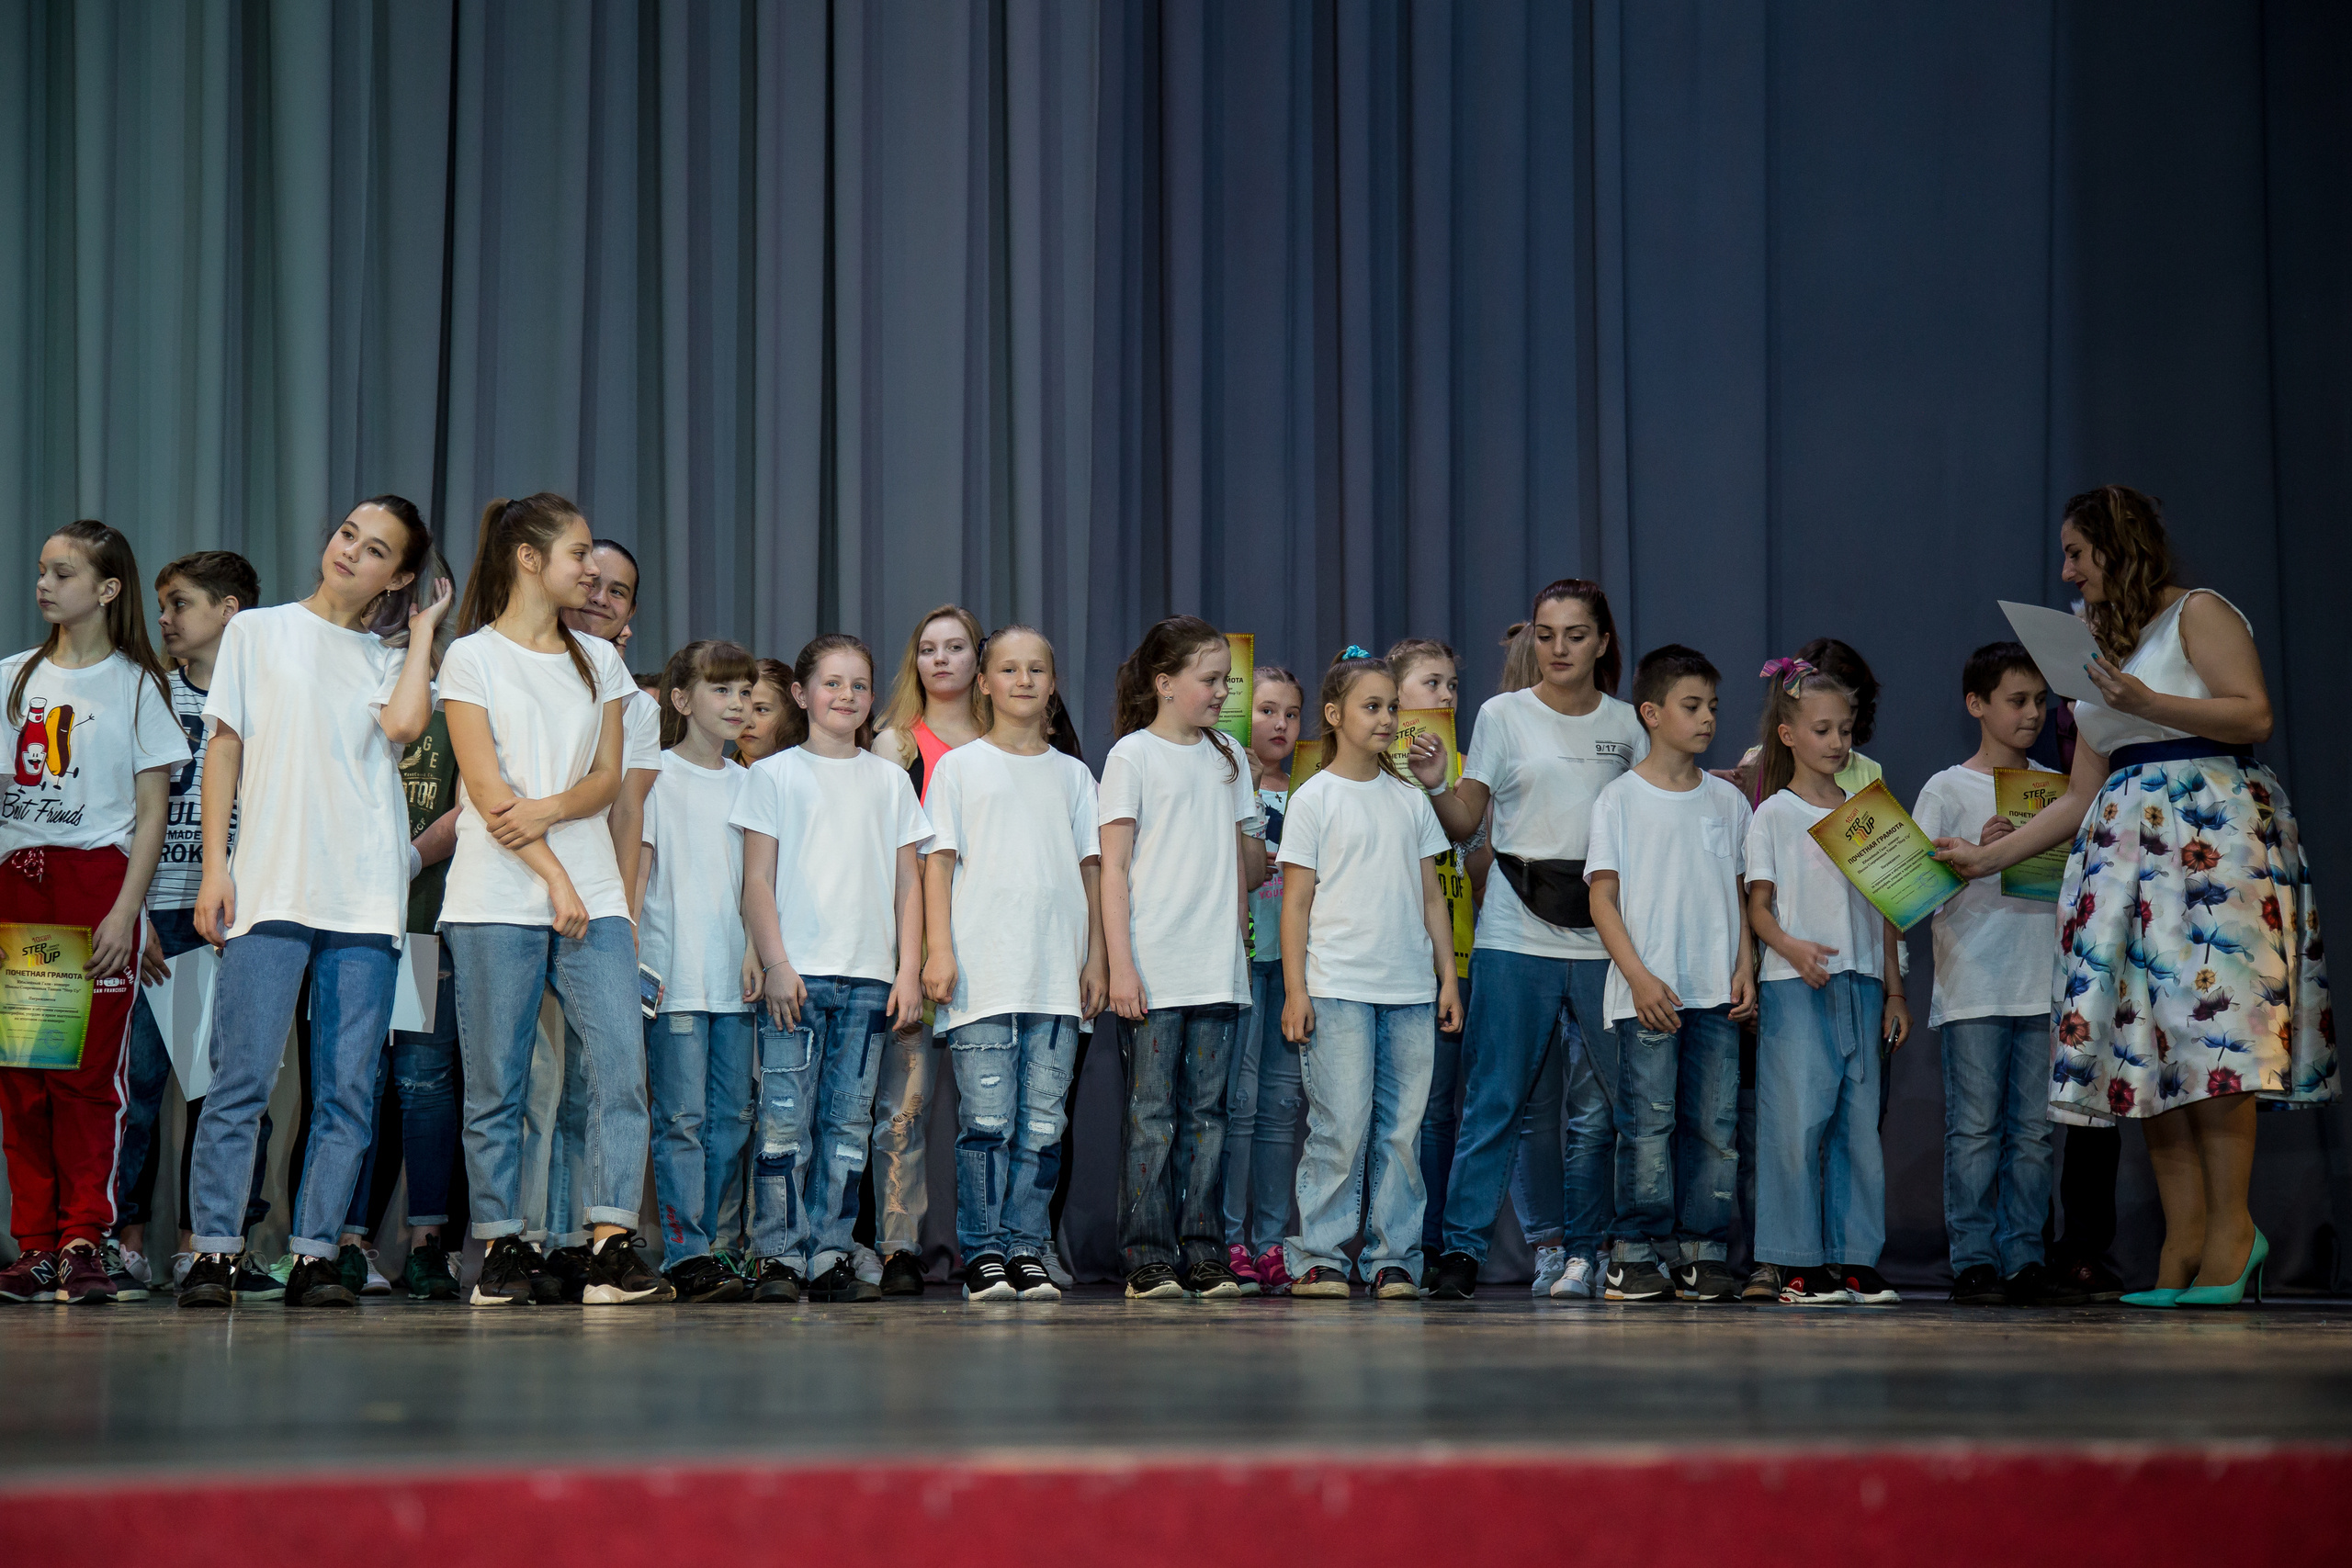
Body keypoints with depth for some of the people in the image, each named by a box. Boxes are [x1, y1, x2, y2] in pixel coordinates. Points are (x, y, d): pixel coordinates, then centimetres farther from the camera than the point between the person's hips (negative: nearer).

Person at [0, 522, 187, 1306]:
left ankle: (84, 1242, -3)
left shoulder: (136, 685, 4)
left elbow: (151, 814, 0)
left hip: (97, 885, -4)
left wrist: (125, 912, -10)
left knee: (88, 1073, -7)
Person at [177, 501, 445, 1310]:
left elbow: (405, 725, -6)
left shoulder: (392, 661, 16)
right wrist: (215, 864, 0)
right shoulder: (258, 632, 14)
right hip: (269, 888, -2)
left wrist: (423, 632, 7)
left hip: (366, 899, 2)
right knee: (243, 1078, -10)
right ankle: (213, 1251, -6)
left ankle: (315, 1257, 2)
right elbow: (224, 749, 10)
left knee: (349, 1091, -2)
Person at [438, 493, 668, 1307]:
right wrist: (554, 877, -11)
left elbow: (608, 777, 9)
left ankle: (612, 1248, -12)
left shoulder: (599, 660, 16)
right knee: (495, 1082, -2)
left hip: (592, 891, 4)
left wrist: (548, 811, -11)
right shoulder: (472, 657, 2)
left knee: (620, 1063, -10)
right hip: (497, 897, -4)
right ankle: (503, 1248, 6)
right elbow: (486, 788, -5)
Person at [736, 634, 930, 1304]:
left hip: (869, 977, 3)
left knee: (849, 1122, 2)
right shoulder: (776, 775, 6)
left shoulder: (890, 782, 14)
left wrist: (909, 972, 4)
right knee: (785, 1118, -7)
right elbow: (758, 880, 2)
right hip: (794, 973, -3)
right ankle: (779, 1257, -3)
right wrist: (774, 964, -8)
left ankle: (830, 1255, 6)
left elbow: (908, 884, 13)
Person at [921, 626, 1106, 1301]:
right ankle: (983, 1254, -1)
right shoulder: (959, 767, 9)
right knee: (986, 1119, -6)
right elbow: (939, 863, 4)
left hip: (1057, 978, 3)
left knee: (1043, 1123, 0)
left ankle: (1027, 1251, 5)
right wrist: (939, 949, -5)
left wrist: (1095, 958, 8)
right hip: (982, 973, -2)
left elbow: (1090, 868, 15)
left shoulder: (1072, 774, 16)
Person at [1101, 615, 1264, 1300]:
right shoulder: (1133, 755, -1)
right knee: (1152, 1114, -3)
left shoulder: (1227, 757, 15)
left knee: (1207, 1113, 5)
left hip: (1217, 969, 5)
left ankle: (1204, 1254, 7)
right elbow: (1113, 869, -4)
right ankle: (1148, 1259, 0)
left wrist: (1237, 946, 14)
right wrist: (1121, 966, -11)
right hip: (1155, 972, -5)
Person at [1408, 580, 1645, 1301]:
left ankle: (1583, 1251, 12)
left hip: (1604, 937, 2)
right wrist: (1436, 786, -15)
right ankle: (1461, 1250, -1)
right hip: (1516, 936, -2)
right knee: (1494, 1100, -4)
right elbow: (1465, 824, 4)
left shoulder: (1626, 725, 10)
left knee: (1600, 1106, 2)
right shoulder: (1503, 715, 4)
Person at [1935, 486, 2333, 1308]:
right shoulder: (2099, 654, 23)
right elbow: (2080, 796, 20)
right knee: (2145, 1043, -4)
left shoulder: (2199, 613, 3)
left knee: (2207, 1022, -16)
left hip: (2213, 829, -7)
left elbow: (2255, 716, -10)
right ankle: (2185, 1243, -6)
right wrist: (1986, 856, 16)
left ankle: (2231, 1230, -16)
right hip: (2126, 838, 7)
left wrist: (2144, 702, -18)